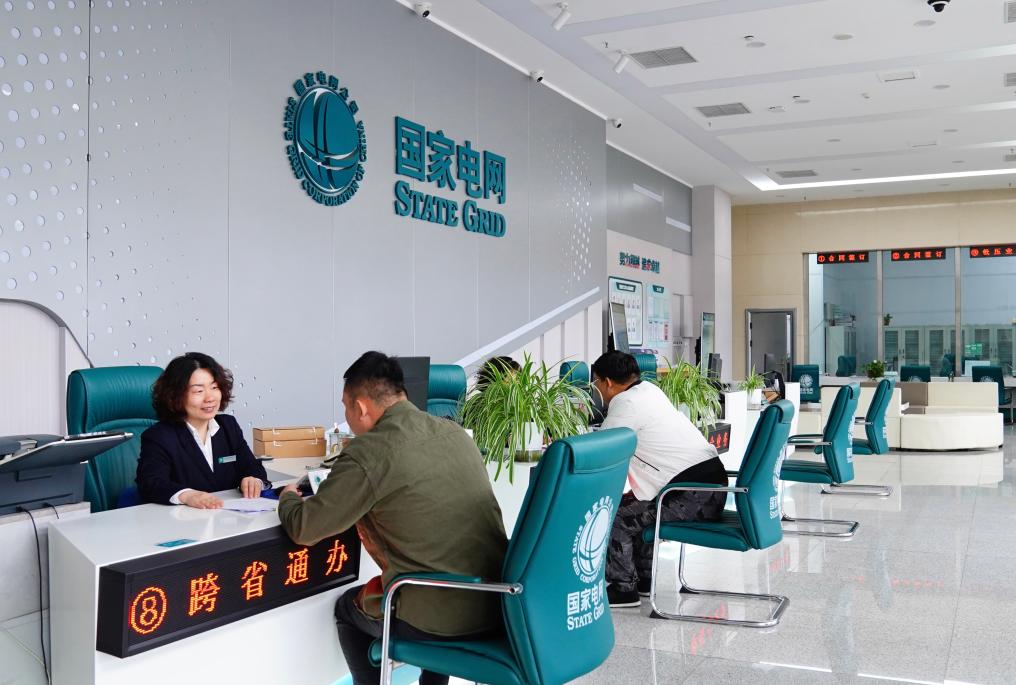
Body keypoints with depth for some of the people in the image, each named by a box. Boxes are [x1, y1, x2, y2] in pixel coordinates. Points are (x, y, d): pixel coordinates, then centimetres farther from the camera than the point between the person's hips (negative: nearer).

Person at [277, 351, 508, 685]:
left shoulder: (366, 453, -13)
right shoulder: (455, 432, 7)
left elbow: (303, 529, -4)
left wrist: (288, 497, 17)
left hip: (442, 617, -6)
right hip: (504, 603, 6)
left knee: (347, 608, 24)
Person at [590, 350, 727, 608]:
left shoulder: (626, 403, -11)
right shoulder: (650, 390, 16)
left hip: (693, 497, -10)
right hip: (713, 484, 10)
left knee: (614, 517, -2)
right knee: (635, 508, 24)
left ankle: (623, 588, 8)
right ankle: (646, 579, 29)